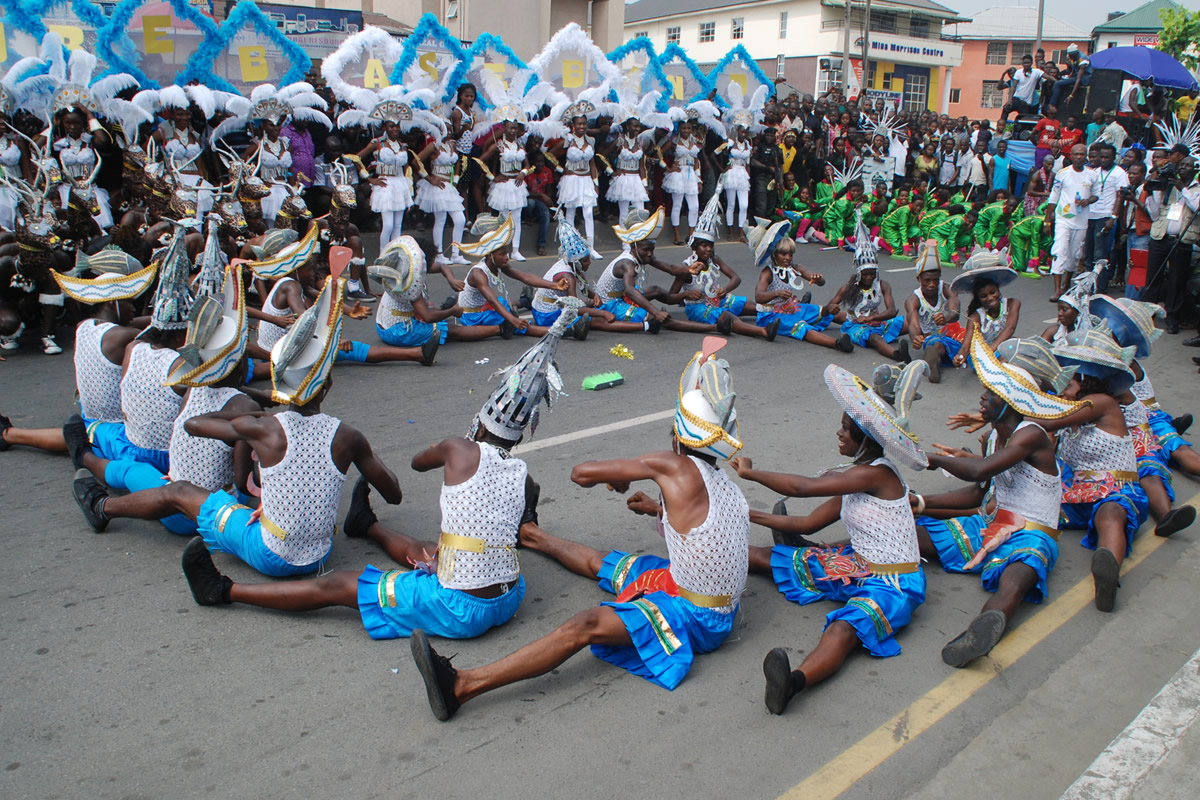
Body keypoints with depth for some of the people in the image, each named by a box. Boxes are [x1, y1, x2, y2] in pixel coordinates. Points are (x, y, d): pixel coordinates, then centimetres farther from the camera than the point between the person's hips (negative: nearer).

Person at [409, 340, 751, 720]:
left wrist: (617, 477, 7)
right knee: (596, 562, 25)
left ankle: (462, 686, -43)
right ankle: (532, 537, 56)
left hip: (694, 615, -9)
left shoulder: (677, 467, -20)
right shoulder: (726, 485, 5)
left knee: (588, 626, -30)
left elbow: (581, 473, -14)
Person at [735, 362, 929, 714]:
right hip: (858, 567, 9)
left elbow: (802, 487, -21)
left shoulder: (877, 473, -19)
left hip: (893, 583, -9)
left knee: (844, 628, -40)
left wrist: (750, 472, -10)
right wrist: (750, 516, 13)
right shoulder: (854, 480, 8)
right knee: (767, 557, 7)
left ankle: (794, 681, -67)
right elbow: (809, 523, 13)